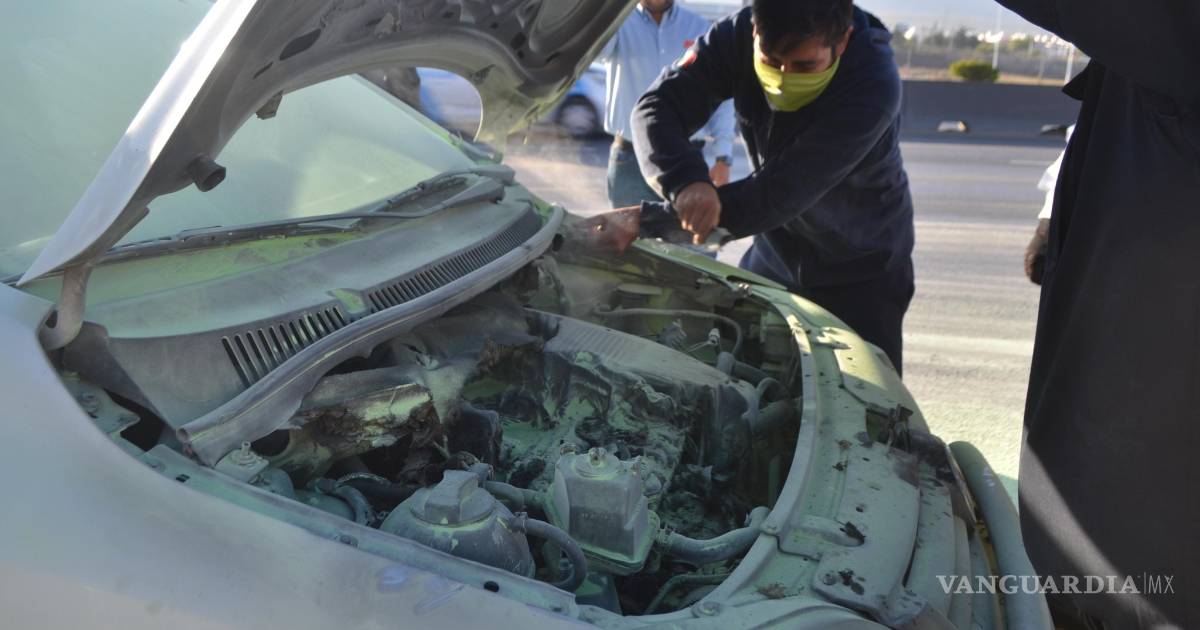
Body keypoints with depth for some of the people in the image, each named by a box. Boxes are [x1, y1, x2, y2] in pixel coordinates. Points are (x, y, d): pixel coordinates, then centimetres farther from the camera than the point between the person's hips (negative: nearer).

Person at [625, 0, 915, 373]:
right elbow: (656, 108, -24)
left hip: (861, 271, -4)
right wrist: (686, 182, -47)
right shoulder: (737, 36, -18)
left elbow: (781, 192, -37)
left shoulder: (873, 86, -32)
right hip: (774, 255, 4)